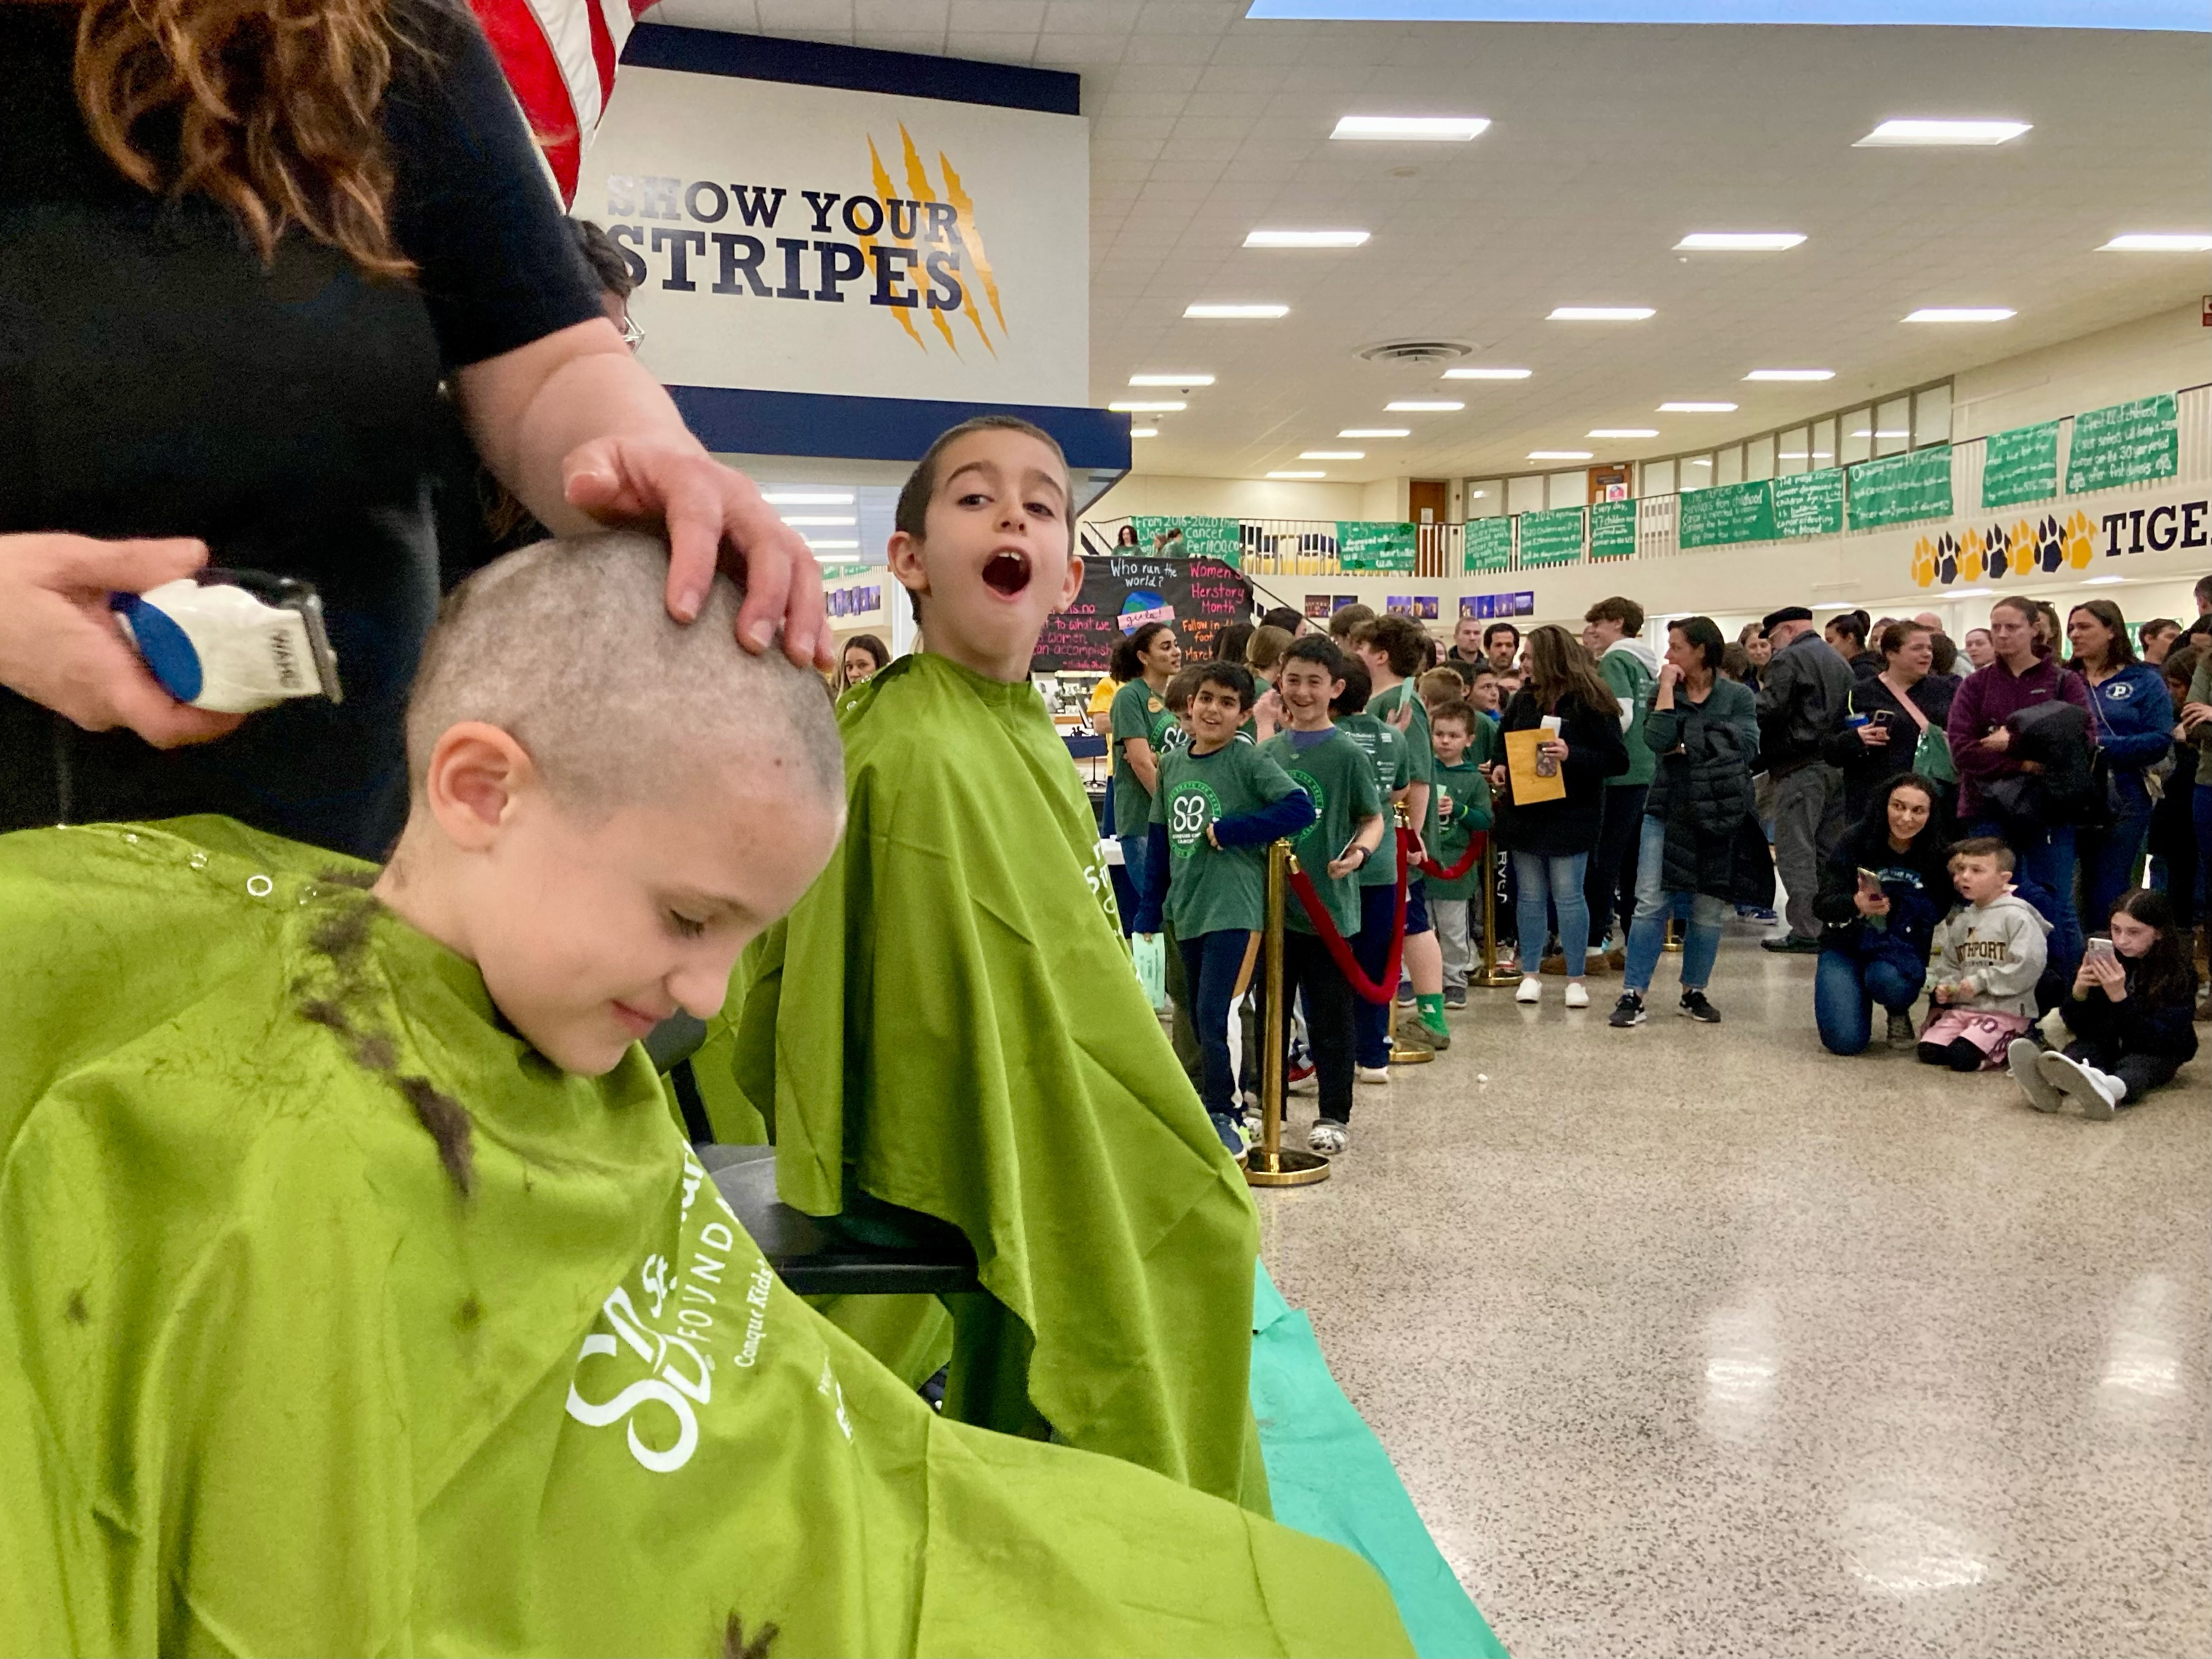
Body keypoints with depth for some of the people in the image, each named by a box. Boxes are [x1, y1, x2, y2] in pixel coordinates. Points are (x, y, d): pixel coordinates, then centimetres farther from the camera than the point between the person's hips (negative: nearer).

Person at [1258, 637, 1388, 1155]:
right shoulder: (1268, 751, 6)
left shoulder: (1348, 754, -7)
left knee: (1330, 1018, 5)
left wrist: (1360, 851, -20)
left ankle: (1334, 1115, 18)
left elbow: (1374, 819, -2)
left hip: (1329, 904, -4)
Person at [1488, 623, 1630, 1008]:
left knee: (1568, 896, -1)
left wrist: (1571, 755, -26)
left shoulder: (1589, 702, -10)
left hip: (1570, 814, -5)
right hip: (1524, 811, 5)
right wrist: (1500, 767, 0)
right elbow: (1504, 742, 20)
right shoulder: (1524, 698, 6)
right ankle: (1530, 974, 18)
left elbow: (1618, 760, -13)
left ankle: (1576, 979, 9)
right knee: (1530, 896, 9)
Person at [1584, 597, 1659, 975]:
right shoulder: (1648, 663, 16)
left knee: (1601, 861, -4)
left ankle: (1593, 946, -2)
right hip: (1649, 772, 8)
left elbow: (1622, 716, -18)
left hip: (1621, 775, -8)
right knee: (1634, 862, 12)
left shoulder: (1615, 660, -8)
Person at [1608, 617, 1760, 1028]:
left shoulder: (1739, 696, 3)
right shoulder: (1664, 693, 6)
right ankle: (1633, 994, -3)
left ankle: (1694, 992, 21)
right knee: (1651, 904, -6)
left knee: (1709, 911, 7)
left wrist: (1688, 747, -10)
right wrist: (1667, 687, -9)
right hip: (1667, 812, 0)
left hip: (1721, 818, 0)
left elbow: (1746, 748, -12)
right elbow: (1658, 740, -12)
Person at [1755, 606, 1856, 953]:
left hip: (1800, 766, -8)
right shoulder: (1840, 662, 21)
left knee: (1796, 851, -6)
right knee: (1828, 851, 11)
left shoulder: (1787, 660, -6)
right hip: (1839, 766, 8)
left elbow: (1768, 712, -16)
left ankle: (1806, 931, -9)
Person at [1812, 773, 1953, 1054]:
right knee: (1845, 1041, -22)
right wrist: (1856, 905, -37)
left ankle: (1899, 1015, 1)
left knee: (1888, 980, -37)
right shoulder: (1856, 840, -12)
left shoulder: (1938, 857, -8)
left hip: (1902, 950, 1)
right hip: (1846, 946, -1)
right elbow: (1822, 904, -16)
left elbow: (1939, 915, 0)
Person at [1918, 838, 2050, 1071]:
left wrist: (1981, 981, -15)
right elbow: (1949, 966, 20)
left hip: (2006, 1010, -7)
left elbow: (2028, 967, -18)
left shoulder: (2016, 917, -8)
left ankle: (2008, 1046, 4)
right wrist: (1943, 988, -1)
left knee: (1961, 1057, -25)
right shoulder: (1960, 921, 14)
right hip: (1962, 1007, 7)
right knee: (1929, 1051, -11)